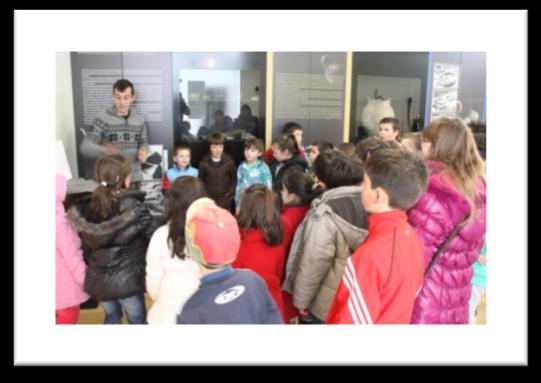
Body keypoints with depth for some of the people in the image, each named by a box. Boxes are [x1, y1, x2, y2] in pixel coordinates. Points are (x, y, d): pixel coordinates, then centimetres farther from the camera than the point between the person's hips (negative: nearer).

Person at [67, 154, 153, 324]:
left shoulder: (84, 209, -2)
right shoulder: (136, 209, -18)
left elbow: (84, 246, 5)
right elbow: (152, 241, -12)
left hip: (97, 279, 5)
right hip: (128, 278, -5)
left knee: (111, 317, 27)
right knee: (137, 320, 16)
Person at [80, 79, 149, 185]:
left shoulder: (139, 120, 7)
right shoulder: (102, 119, -6)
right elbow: (85, 146, -12)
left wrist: (143, 151, -9)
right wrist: (105, 150, -33)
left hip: (134, 179, 4)